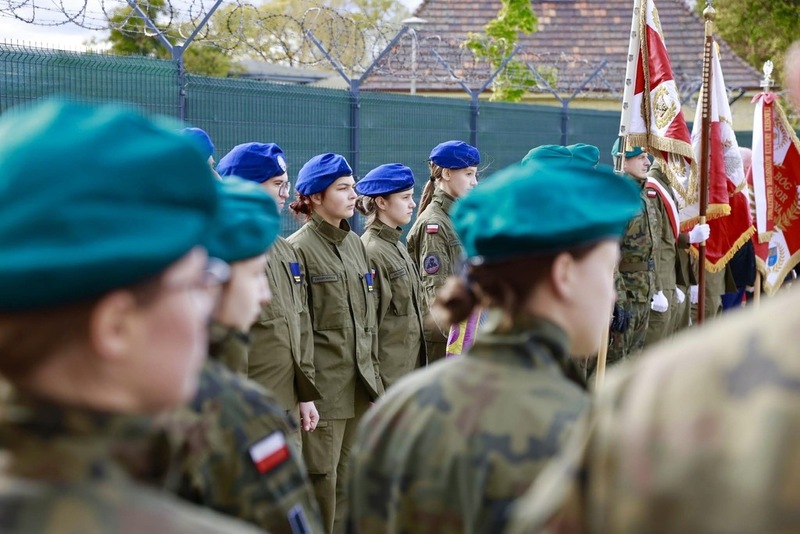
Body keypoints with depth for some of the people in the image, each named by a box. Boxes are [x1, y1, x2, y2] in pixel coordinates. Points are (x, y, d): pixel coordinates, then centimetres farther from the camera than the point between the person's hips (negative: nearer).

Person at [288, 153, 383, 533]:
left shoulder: (355, 244, 13)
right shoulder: (299, 248, -9)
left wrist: (373, 371, 15)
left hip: (361, 382, 7)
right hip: (323, 384, -7)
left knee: (348, 473, 11)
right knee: (322, 474, -2)